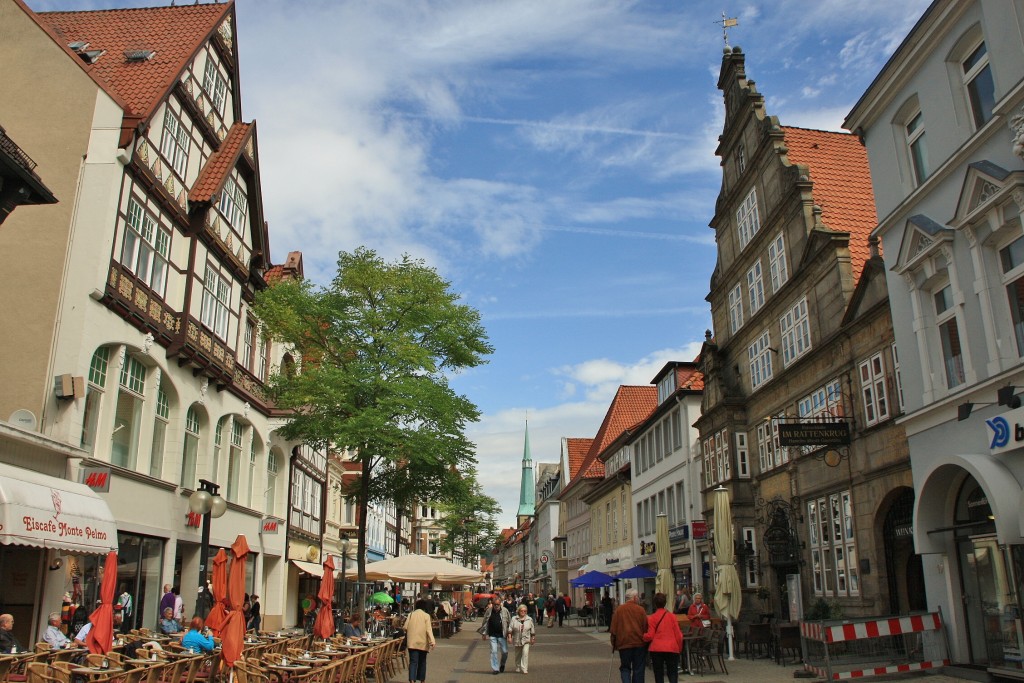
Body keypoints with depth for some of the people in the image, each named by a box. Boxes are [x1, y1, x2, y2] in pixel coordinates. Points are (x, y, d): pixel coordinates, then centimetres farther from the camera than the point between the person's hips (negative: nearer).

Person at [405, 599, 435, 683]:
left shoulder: (411, 614, 5)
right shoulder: (426, 615, -3)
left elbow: (405, 627, 4)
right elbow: (428, 629, -12)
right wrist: (432, 641, -18)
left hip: (412, 642, 1)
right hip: (423, 643, -1)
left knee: (413, 662, -4)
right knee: (422, 662, 16)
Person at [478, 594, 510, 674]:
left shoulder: (505, 611, -5)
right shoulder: (489, 611, -2)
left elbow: (509, 622, 3)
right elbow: (485, 622, 7)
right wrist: (484, 634, 7)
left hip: (502, 635, 0)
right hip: (492, 635, 1)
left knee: (505, 651, 3)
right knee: (494, 652, -1)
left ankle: (502, 664, 30)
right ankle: (495, 668, 10)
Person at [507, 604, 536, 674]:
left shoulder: (529, 619, 3)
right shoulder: (514, 619, 0)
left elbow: (532, 631, 11)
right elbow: (510, 629, -1)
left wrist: (533, 638, 11)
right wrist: (509, 637, -9)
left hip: (526, 640, -1)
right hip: (516, 640, 1)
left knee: (525, 653, -18)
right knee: (517, 655, 12)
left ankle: (524, 669, -16)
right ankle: (518, 668, 30)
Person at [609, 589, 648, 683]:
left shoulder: (619, 610, -2)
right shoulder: (641, 610, -6)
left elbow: (613, 629, 1)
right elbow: (646, 628, -3)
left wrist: (613, 644, 12)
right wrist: (646, 643, 10)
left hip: (624, 644, 1)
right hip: (639, 644, -1)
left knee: (625, 668, 11)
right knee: (638, 669, 11)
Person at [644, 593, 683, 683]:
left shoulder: (651, 618, -4)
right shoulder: (672, 616, -1)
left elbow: (649, 636, -6)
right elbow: (678, 635, 1)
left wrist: (642, 637, 14)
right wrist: (680, 648, 14)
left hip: (656, 649, 0)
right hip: (672, 649, 0)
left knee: (659, 674, 10)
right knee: (673, 673, 6)